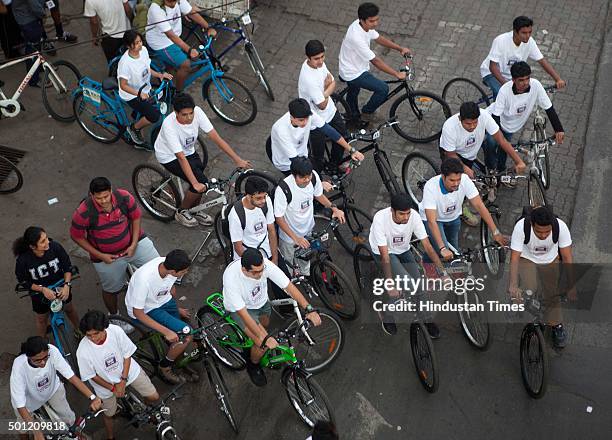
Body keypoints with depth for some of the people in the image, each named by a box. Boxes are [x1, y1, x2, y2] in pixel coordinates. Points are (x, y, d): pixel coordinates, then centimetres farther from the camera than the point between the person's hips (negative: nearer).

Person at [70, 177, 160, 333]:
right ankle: (114, 317, 49)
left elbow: (135, 217, -5)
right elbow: (77, 236, -13)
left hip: (133, 244, 2)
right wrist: (100, 255, -16)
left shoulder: (124, 197, -23)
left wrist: (134, 244, -11)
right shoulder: (84, 213, -29)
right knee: (111, 290, 18)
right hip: (108, 257, -2)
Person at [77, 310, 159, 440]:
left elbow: (127, 355, -15)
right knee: (109, 414, 18)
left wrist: (123, 380, -17)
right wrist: (112, 388, -13)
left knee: (153, 397, 5)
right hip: (106, 383, -1)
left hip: (127, 370, 1)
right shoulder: (83, 351, -33)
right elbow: (92, 376, -15)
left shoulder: (116, 331, -31)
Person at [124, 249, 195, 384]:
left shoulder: (168, 264, -18)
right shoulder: (144, 279, -37)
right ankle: (165, 367, 4)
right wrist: (166, 331, -30)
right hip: (147, 310, -6)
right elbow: (138, 313, -26)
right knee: (186, 334, -18)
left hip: (164, 300, 6)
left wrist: (177, 308, 18)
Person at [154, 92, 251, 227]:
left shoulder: (197, 112, -25)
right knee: (201, 183, -18)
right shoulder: (169, 125, -36)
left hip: (188, 150, 5)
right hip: (169, 156, -5)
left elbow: (216, 138, -23)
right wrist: (195, 183, -42)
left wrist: (237, 159, -28)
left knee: (200, 184, -12)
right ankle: (181, 212, 6)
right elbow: (181, 157, -37)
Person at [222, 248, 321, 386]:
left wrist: (309, 309, -35)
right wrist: (264, 338, -40)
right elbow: (243, 313, -37)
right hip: (240, 307, -5)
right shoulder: (231, 278, -41)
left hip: (261, 301, 5)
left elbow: (289, 286, -26)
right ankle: (253, 365, 15)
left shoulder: (265, 264, -32)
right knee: (263, 345, -15)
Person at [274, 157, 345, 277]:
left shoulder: (313, 176, -24)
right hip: (289, 235, -4)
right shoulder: (283, 189, -38)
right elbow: (279, 218, -27)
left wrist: (334, 208, -14)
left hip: (308, 231, 5)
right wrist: (296, 238, -32)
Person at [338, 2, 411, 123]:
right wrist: (397, 74, -27)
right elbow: (375, 61, -33)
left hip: (352, 68, 9)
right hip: (354, 74, -9)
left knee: (353, 93, 31)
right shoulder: (357, 37, -38)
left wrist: (401, 49, 1)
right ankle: (367, 112, 10)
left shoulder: (365, 25, -11)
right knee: (383, 89, -12)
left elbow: (379, 39, 7)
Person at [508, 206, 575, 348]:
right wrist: (513, 285, -46)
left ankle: (556, 326, 23)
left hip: (550, 260, 2)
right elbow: (514, 257, -34)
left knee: (552, 294, 0)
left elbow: (567, 258, -23)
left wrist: (571, 286, -26)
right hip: (527, 258, -2)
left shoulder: (561, 227, -32)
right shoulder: (521, 227, -36)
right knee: (529, 291, -21)